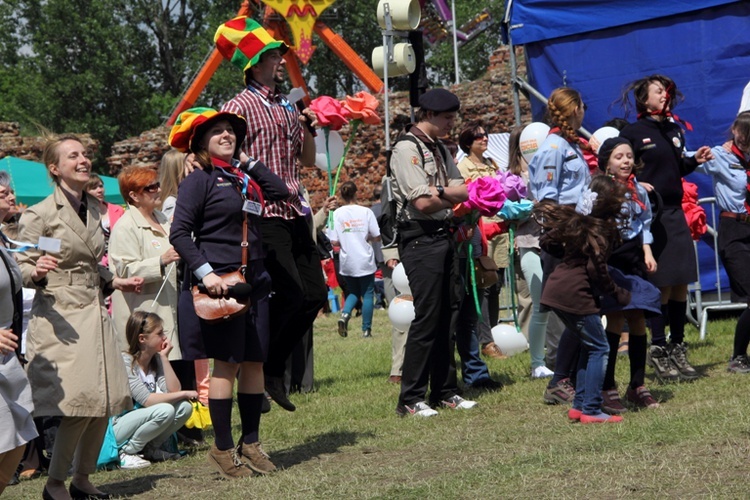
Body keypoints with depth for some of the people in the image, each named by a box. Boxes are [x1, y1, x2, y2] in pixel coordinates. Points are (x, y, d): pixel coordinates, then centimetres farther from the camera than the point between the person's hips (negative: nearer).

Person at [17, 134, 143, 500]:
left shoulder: (93, 208, 14)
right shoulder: (39, 214, -6)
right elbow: (21, 267, -7)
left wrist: (115, 282, 12)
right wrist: (38, 272, -26)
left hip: (95, 314, 7)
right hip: (61, 317, -7)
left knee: (106, 401, 1)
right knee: (80, 404, -13)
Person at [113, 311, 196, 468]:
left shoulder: (156, 360, 6)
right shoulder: (125, 362, -18)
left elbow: (173, 391, -7)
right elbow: (146, 400, -26)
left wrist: (164, 357, -9)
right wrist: (184, 394, -21)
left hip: (141, 422, 7)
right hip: (115, 429, -7)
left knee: (184, 407, -11)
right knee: (164, 410, -30)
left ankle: (150, 448, 1)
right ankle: (126, 452, -14)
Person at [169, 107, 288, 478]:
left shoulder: (245, 179, 14)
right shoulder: (200, 180, -6)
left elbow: (281, 191, 15)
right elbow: (179, 233, -11)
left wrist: (248, 162, 13)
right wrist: (205, 272, -21)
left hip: (254, 282, 7)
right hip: (219, 284, -7)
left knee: (254, 363, 8)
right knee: (226, 364, -3)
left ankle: (250, 444, 18)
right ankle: (223, 449, 5)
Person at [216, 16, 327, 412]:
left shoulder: (288, 108, 17)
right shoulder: (239, 107, -6)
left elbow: (308, 162, 21)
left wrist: (309, 129, 6)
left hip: (295, 212, 8)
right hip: (265, 214, -8)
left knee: (315, 294, 5)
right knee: (292, 295, -13)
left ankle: (273, 367, 17)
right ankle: (264, 371, 4)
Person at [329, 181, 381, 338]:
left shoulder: (337, 214, -4)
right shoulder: (366, 212, -7)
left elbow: (334, 242, -6)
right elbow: (377, 237, -5)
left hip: (347, 262, 2)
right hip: (365, 261, -2)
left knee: (353, 291, 20)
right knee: (367, 293, 9)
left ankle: (345, 314, -5)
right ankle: (366, 329, 8)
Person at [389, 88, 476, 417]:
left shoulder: (439, 149, 17)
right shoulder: (406, 149, -10)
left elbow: (458, 188, 12)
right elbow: (424, 201, -17)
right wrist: (460, 193, -7)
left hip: (443, 236, 9)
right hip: (421, 239, -9)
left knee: (447, 315, 11)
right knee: (427, 318, -8)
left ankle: (443, 391, 19)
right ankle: (410, 399, -2)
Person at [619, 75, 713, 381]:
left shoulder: (674, 130, 14)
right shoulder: (632, 133, -6)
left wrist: (695, 161, 3)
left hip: (675, 212, 6)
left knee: (681, 285, 8)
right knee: (661, 286, -4)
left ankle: (678, 349, 18)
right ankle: (659, 351, 6)